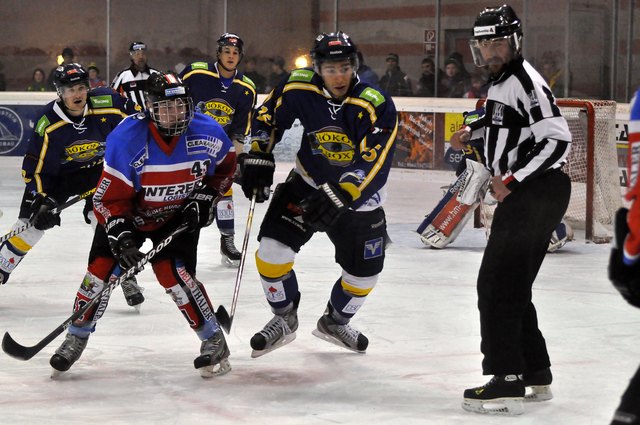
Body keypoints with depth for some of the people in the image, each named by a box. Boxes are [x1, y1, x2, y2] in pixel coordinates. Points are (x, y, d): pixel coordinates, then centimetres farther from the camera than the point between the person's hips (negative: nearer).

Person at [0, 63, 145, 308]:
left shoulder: (108, 103, -23)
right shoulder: (48, 124, -24)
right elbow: (34, 168, -17)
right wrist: (42, 200, -25)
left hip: (100, 167, 0)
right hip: (57, 174, 0)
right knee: (32, 222, -5)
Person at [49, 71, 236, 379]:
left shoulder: (208, 133, -20)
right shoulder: (126, 139, -28)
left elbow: (225, 167, 3)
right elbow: (109, 198, -23)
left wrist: (204, 199, -7)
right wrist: (121, 237, -32)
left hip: (178, 215, 0)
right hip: (129, 214, 0)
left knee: (173, 272, -19)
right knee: (102, 268, -7)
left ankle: (214, 341, -5)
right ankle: (76, 338, 15)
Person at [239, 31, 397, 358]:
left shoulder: (377, 107, -26)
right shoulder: (298, 88, -18)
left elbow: (373, 165, -30)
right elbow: (267, 117, 2)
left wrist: (338, 198, -39)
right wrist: (258, 159, -6)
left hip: (359, 194, -1)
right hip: (308, 183, 1)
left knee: (364, 273, 6)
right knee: (273, 248, -14)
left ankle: (334, 322, 36)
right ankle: (284, 320, 9)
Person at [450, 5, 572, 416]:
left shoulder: (525, 81, -15)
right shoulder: (502, 81, 17)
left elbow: (558, 139, -23)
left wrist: (511, 180, -21)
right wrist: (472, 135, 16)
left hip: (536, 193, -11)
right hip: (524, 194, 11)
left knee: (497, 284, -11)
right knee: (512, 287, 15)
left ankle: (508, 382, -12)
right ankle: (537, 375, 22)